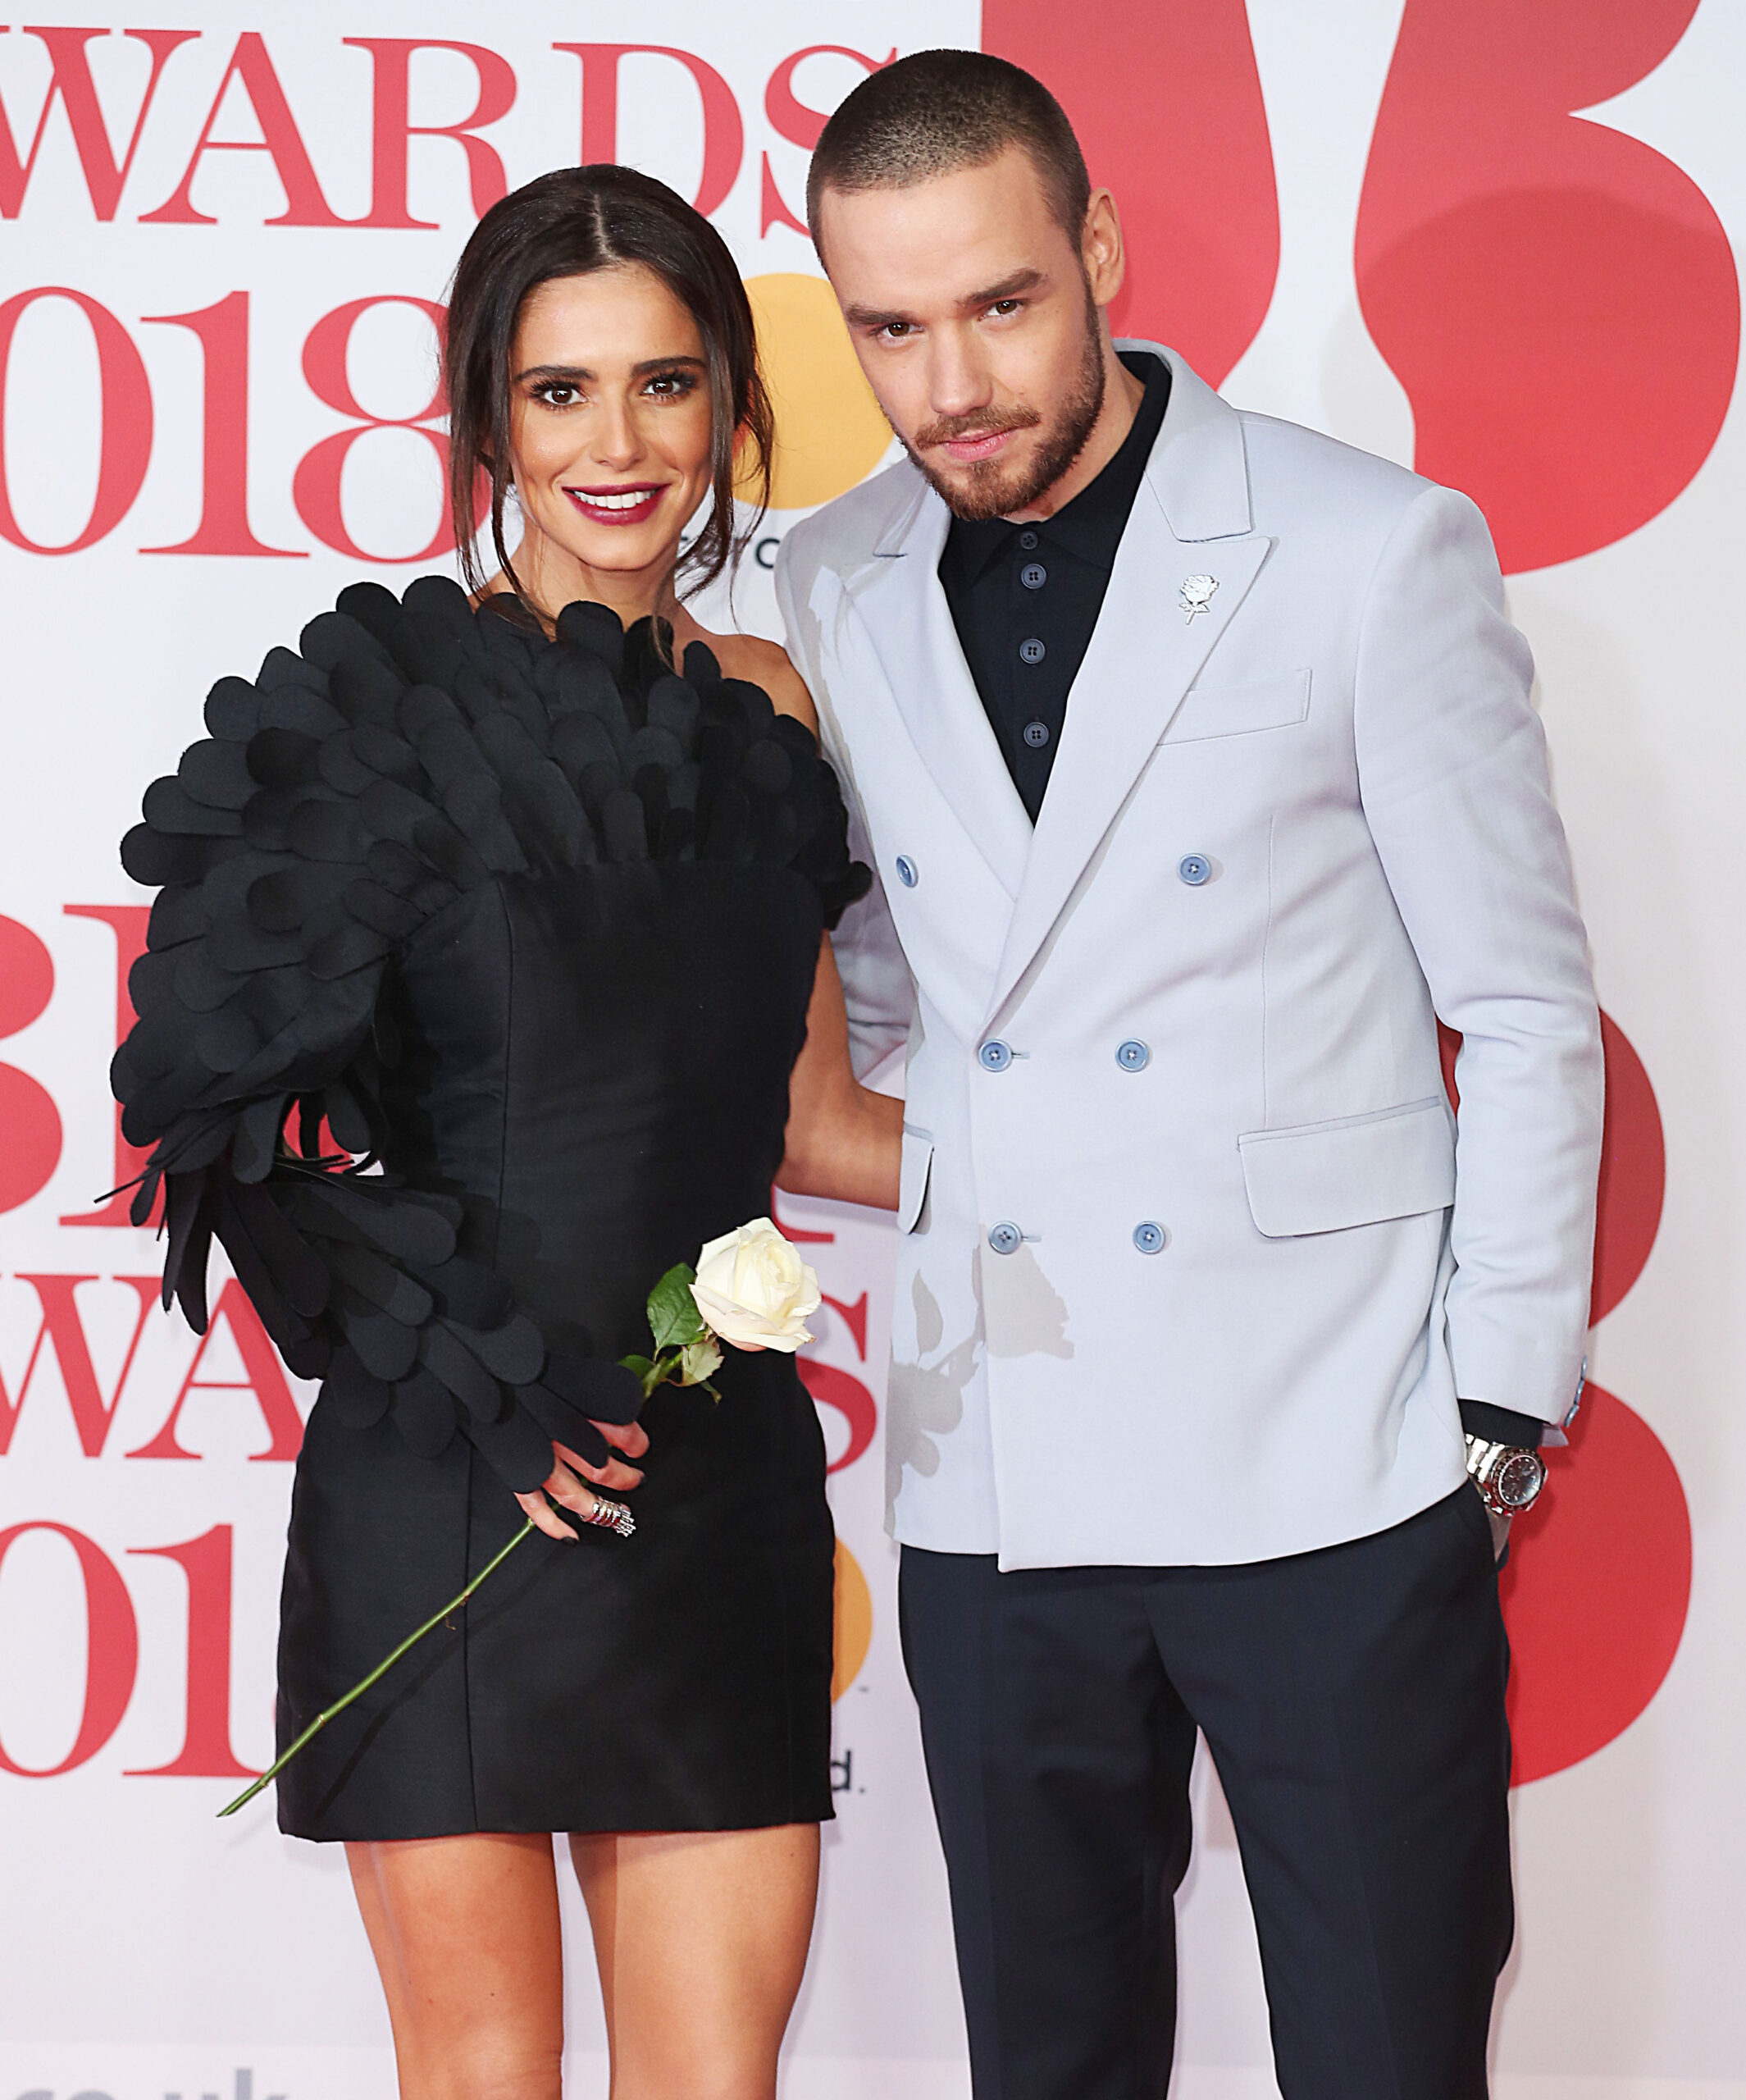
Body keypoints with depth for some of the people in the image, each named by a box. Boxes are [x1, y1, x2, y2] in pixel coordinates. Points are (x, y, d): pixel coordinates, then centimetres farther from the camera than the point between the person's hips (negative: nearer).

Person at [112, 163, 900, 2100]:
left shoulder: (761, 716, 10)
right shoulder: (386, 705, -6)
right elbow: (231, 1112, -6)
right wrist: (477, 1388, -13)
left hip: (723, 1486, 4)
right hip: (442, 1503, -4)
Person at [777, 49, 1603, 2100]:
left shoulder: (1375, 552, -6)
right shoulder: (837, 591, 6)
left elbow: (1525, 1010, -2)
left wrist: (1500, 1409, -3)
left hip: (1333, 1472, -4)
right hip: (997, 1488, 4)